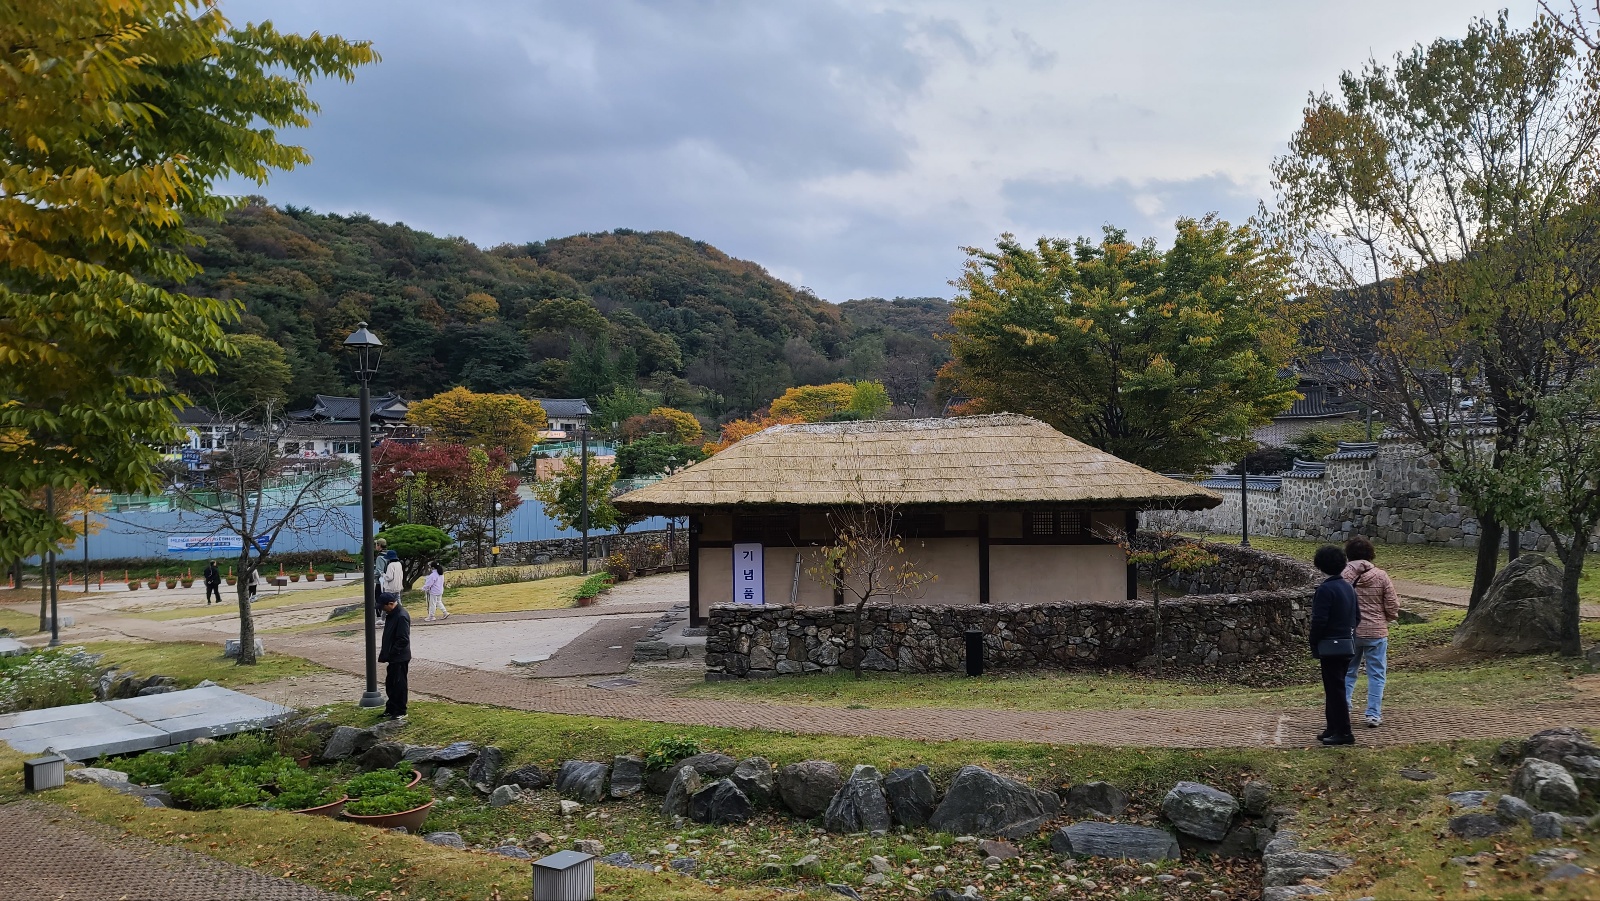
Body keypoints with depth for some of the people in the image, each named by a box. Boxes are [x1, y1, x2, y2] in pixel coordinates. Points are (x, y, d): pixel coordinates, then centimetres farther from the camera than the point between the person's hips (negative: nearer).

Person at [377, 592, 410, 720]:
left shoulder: (401, 617, -22)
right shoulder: (391, 615, 9)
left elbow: (403, 640, -24)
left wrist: (390, 653, -20)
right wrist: (385, 653, 12)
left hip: (400, 658, -10)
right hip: (393, 657, 10)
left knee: (399, 684, 0)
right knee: (390, 683, 17)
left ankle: (400, 712, 9)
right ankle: (391, 709, 29)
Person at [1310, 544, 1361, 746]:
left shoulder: (1325, 589, -18)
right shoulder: (1348, 587, 9)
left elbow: (1319, 621, -19)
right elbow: (1357, 617, 15)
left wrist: (1314, 645, -8)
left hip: (1331, 646, -9)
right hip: (1347, 645, 9)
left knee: (1335, 689, -3)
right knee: (1336, 687, 16)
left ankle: (1343, 732, 1)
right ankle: (1333, 728, 22)